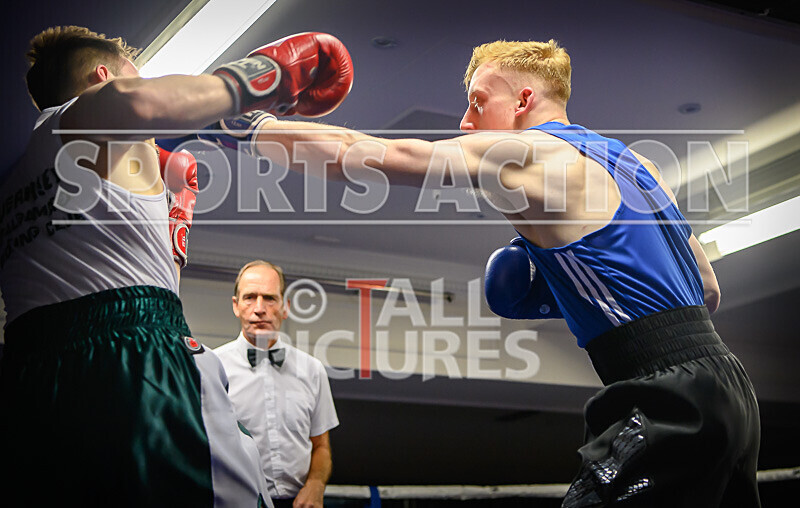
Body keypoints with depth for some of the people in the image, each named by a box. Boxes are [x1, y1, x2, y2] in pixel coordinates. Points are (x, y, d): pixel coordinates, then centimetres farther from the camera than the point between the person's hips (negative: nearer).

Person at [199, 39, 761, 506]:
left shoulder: (522, 152, -4)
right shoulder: (631, 161, 20)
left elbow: (359, 155, -6)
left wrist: (247, 128, 4)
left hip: (670, 401, -9)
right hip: (726, 385, 9)